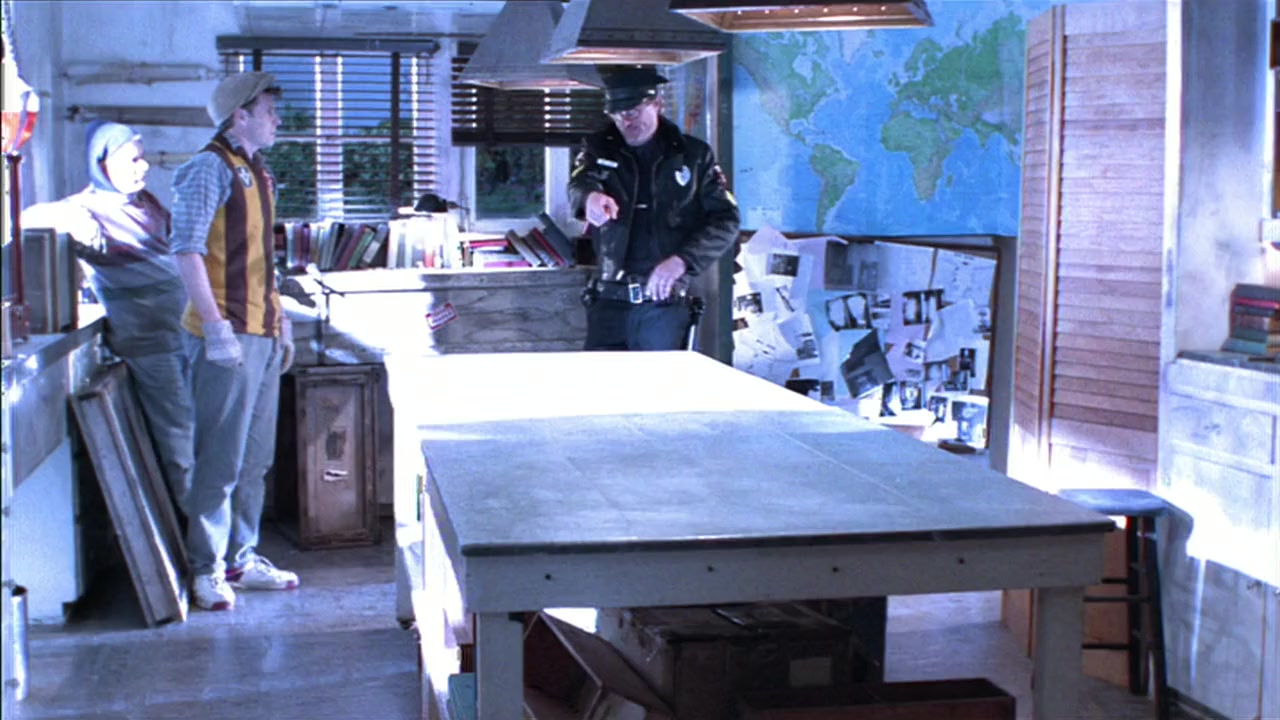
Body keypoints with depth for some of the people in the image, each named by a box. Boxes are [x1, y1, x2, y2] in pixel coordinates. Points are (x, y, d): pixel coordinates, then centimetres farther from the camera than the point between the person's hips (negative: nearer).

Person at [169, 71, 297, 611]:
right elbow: (187, 251, -17)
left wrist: (280, 321, 20)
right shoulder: (209, 168, -9)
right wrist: (215, 327, -22)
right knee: (222, 459, -5)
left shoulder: (257, 172, 18)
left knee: (256, 458, 13)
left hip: (262, 334, 9)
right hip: (227, 336, -9)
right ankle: (208, 570, 4)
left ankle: (242, 558, 23)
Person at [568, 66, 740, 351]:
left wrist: (682, 260, -16)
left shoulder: (693, 155, 6)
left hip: (664, 305, -1)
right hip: (609, 301, 1)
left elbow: (726, 219, 0)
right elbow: (578, 184, -11)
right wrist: (590, 196, -37)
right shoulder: (599, 150, 9)